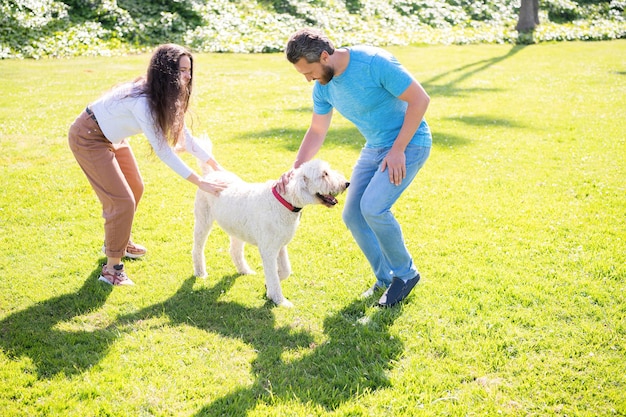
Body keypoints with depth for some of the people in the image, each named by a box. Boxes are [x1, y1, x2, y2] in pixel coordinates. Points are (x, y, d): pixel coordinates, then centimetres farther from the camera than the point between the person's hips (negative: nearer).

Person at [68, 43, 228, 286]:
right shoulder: (143, 102, -35)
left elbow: (184, 135, -1)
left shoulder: (167, 97, -9)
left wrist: (216, 166, -5)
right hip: (88, 138, -9)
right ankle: (112, 268, 0)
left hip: (111, 137, 9)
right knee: (122, 201, -13)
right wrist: (201, 183, -32)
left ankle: (117, 241, 42)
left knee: (135, 189, 20)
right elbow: (163, 151, -34)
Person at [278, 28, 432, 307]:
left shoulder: (374, 62, -26)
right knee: (353, 215, 2)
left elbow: (420, 99, -21)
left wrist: (397, 150, -22)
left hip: (408, 143, -8)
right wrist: (294, 168, -6)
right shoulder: (323, 87, -3)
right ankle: (385, 279, 19)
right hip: (374, 148, 8)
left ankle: (406, 274, 0)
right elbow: (316, 132, 8)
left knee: (373, 208, -23)